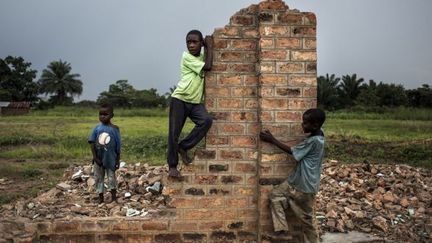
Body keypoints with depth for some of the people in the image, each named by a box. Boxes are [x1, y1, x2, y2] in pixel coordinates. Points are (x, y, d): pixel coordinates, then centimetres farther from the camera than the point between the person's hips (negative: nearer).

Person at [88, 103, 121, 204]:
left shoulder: (114, 129, -7)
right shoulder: (97, 128, -3)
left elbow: (118, 145, -3)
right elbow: (92, 142, -3)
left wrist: (118, 160, -2)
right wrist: (95, 157, -10)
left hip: (110, 159, -2)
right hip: (99, 159, 2)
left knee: (111, 178, 7)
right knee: (99, 178, 12)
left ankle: (113, 198, 20)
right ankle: (101, 198, 25)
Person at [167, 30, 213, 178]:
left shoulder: (202, 55, 10)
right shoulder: (186, 56, -10)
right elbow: (208, 67, -15)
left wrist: (208, 46, 6)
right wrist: (210, 46, -6)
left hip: (196, 101, 5)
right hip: (179, 99, -5)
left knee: (206, 120, -22)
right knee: (174, 133, -4)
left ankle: (183, 147, -5)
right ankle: (172, 166, 9)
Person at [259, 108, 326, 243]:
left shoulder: (313, 141, -28)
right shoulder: (318, 132, -4)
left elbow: (292, 151, -17)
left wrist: (272, 140, -10)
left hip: (305, 186, -9)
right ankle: (281, 227, 18)